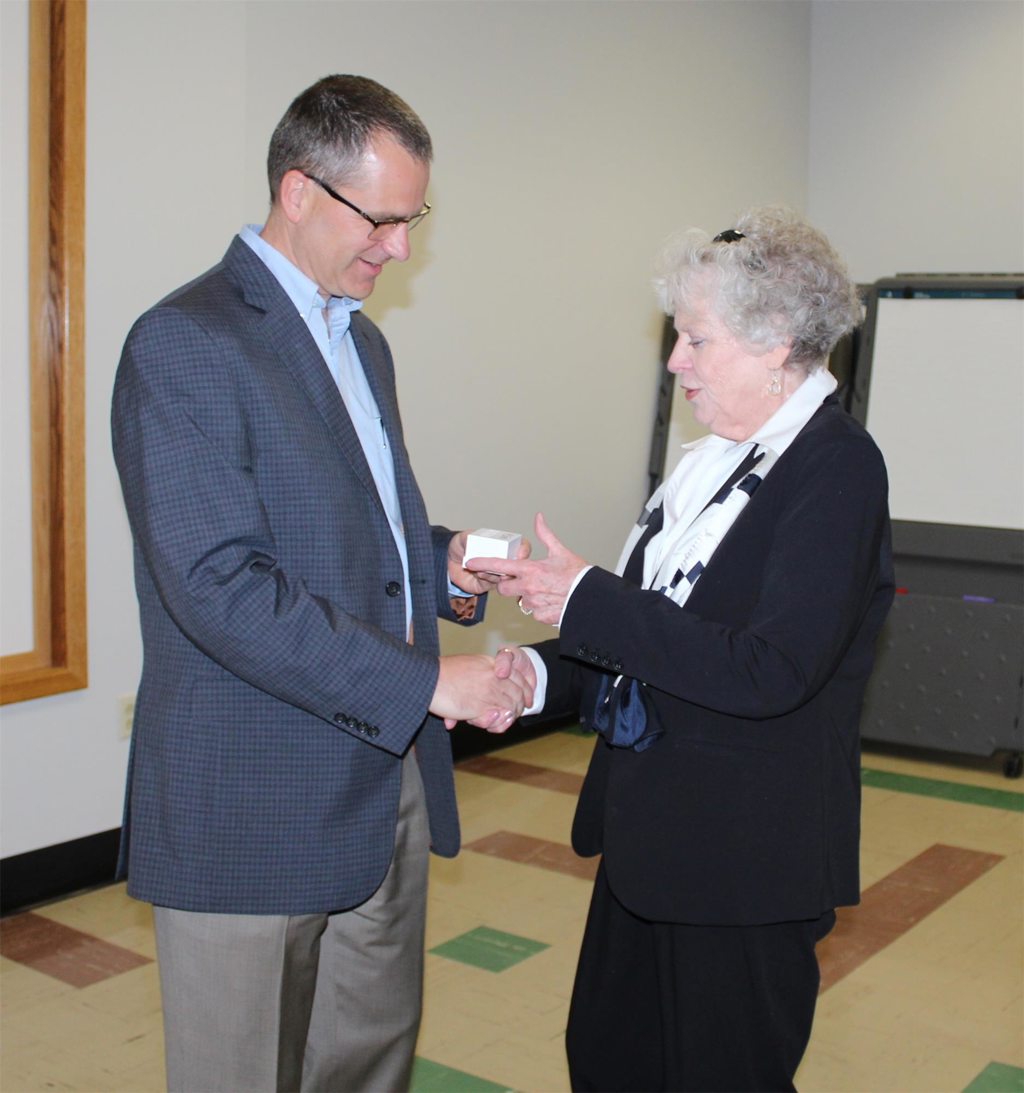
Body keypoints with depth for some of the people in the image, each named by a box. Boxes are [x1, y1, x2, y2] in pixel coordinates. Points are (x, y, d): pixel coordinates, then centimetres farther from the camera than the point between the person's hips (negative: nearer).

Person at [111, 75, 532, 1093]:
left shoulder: (361, 340, 14)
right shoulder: (184, 344, -15)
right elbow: (218, 586, -23)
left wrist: (435, 561, 2)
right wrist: (423, 682, -23)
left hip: (386, 776, 8)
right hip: (253, 806, -8)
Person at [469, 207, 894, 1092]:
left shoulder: (838, 467, -17)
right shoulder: (715, 460, 7)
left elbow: (767, 671, -26)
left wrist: (587, 599, -22)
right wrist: (541, 672, -2)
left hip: (747, 857, -8)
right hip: (654, 834, 8)